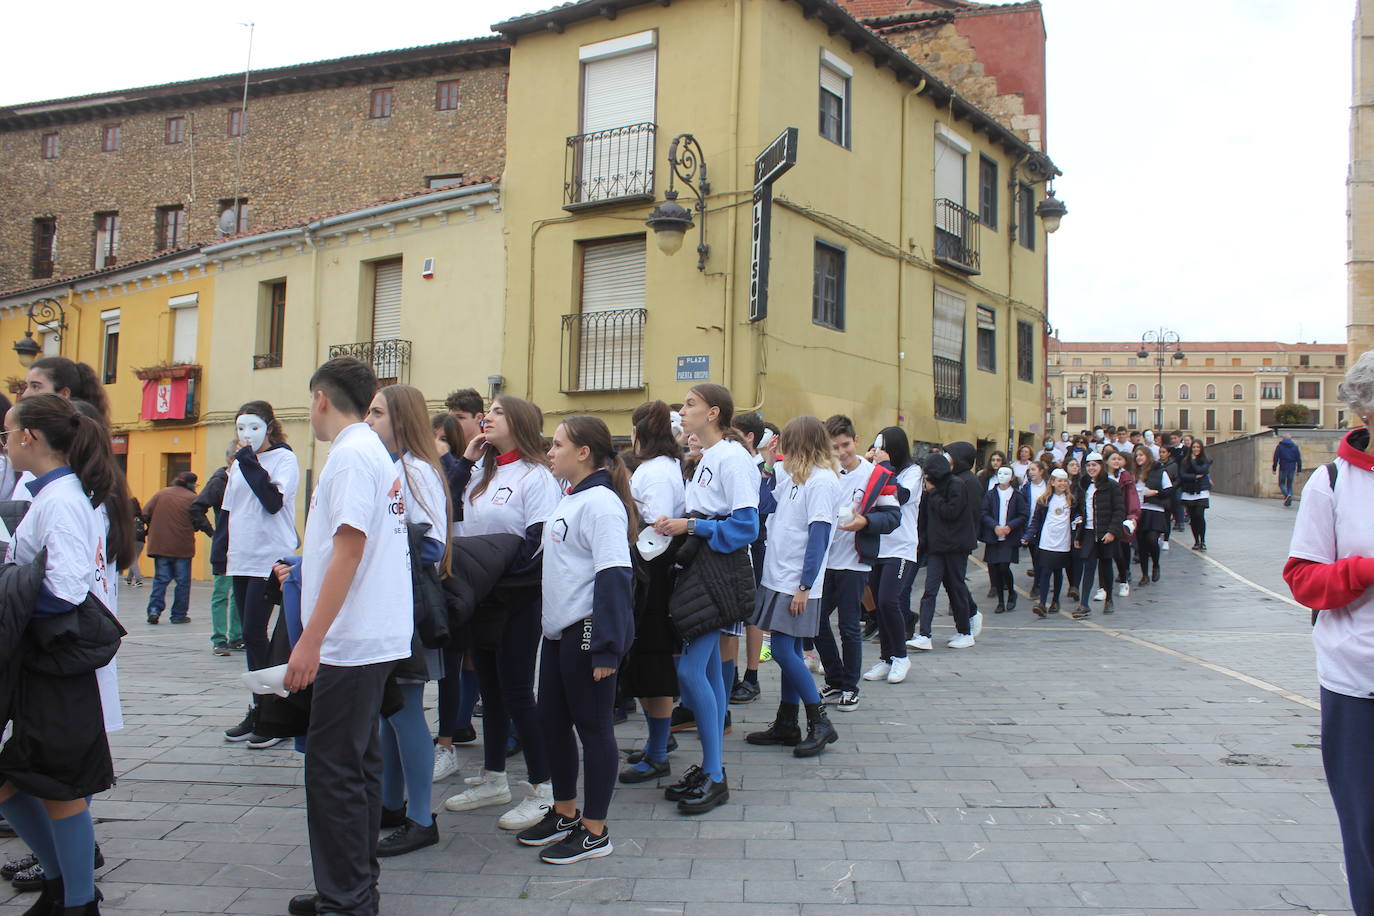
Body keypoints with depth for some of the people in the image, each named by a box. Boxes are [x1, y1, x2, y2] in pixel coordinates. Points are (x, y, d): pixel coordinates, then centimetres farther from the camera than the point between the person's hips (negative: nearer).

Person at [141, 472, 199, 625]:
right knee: (183, 582, 7)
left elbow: (145, 514, 2)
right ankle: (179, 615, 10)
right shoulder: (192, 498, -6)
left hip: (160, 545, 3)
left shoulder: (161, 493, 4)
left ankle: (154, 609, -3)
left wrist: (156, 529, 17)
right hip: (183, 547, -3)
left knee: (160, 579, 12)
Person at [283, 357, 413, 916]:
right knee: (359, 765, 15)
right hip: (374, 638, 10)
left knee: (333, 770, -3)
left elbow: (348, 549, -21)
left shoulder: (351, 455, -14)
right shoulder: (375, 452, 15)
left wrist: (310, 640, -21)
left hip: (351, 640, -10)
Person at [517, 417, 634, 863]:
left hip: (587, 633, -10)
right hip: (558, 631, 10)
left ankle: (594, 832, 14)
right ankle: (564, 813, 33)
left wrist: (607, 646, -23)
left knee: (593, 727, 1)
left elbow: (613, 576, -21)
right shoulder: (569, 500, 13)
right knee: (552, 721, 16)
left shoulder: (601, 503, -16)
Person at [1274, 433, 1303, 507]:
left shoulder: (1279, 446, -1)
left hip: (1283, 468, -3)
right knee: (1290, 484, 12)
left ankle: (1287, 495, -22)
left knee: (1281, 483, 6)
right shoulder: (1295, 446, 6)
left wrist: (1274, 468, 0)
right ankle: (1289, 502, 6)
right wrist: (1299, 470, 11)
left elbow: (1275, 458, -3)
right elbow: (1298, 459, 7)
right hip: (1292, 468, 3)